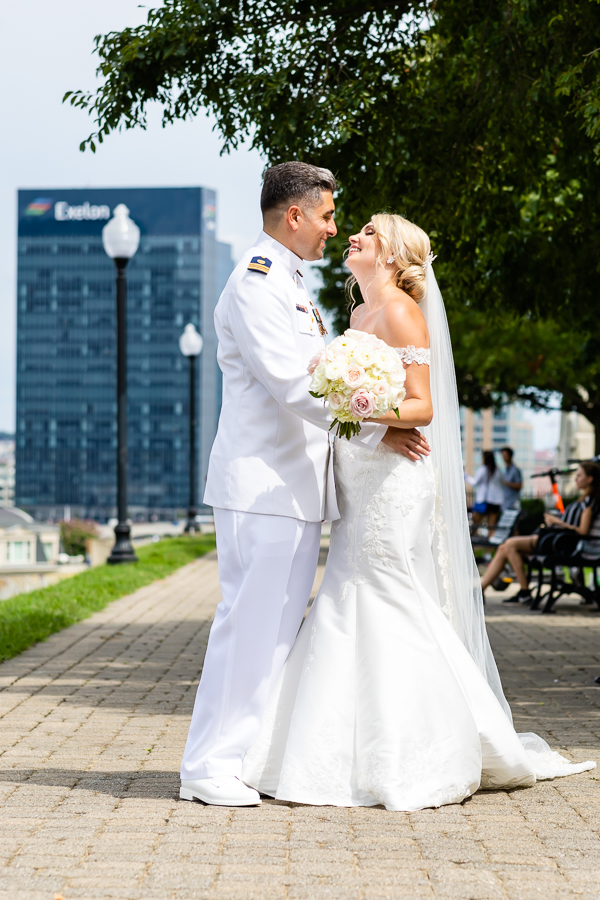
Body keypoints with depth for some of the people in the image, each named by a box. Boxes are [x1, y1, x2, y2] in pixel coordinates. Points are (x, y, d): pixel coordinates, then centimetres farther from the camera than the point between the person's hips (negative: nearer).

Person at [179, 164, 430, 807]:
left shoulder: (289, 284, 20)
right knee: (251, 622, -9)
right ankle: (211, 766, -4)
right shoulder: (255, 282, -13)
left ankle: (258, 756, 16)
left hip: (296, 487, 10)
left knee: (280, 627, 11)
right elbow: (293, 384, -20)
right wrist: (376, 432, -17)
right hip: (263, 486, -10)